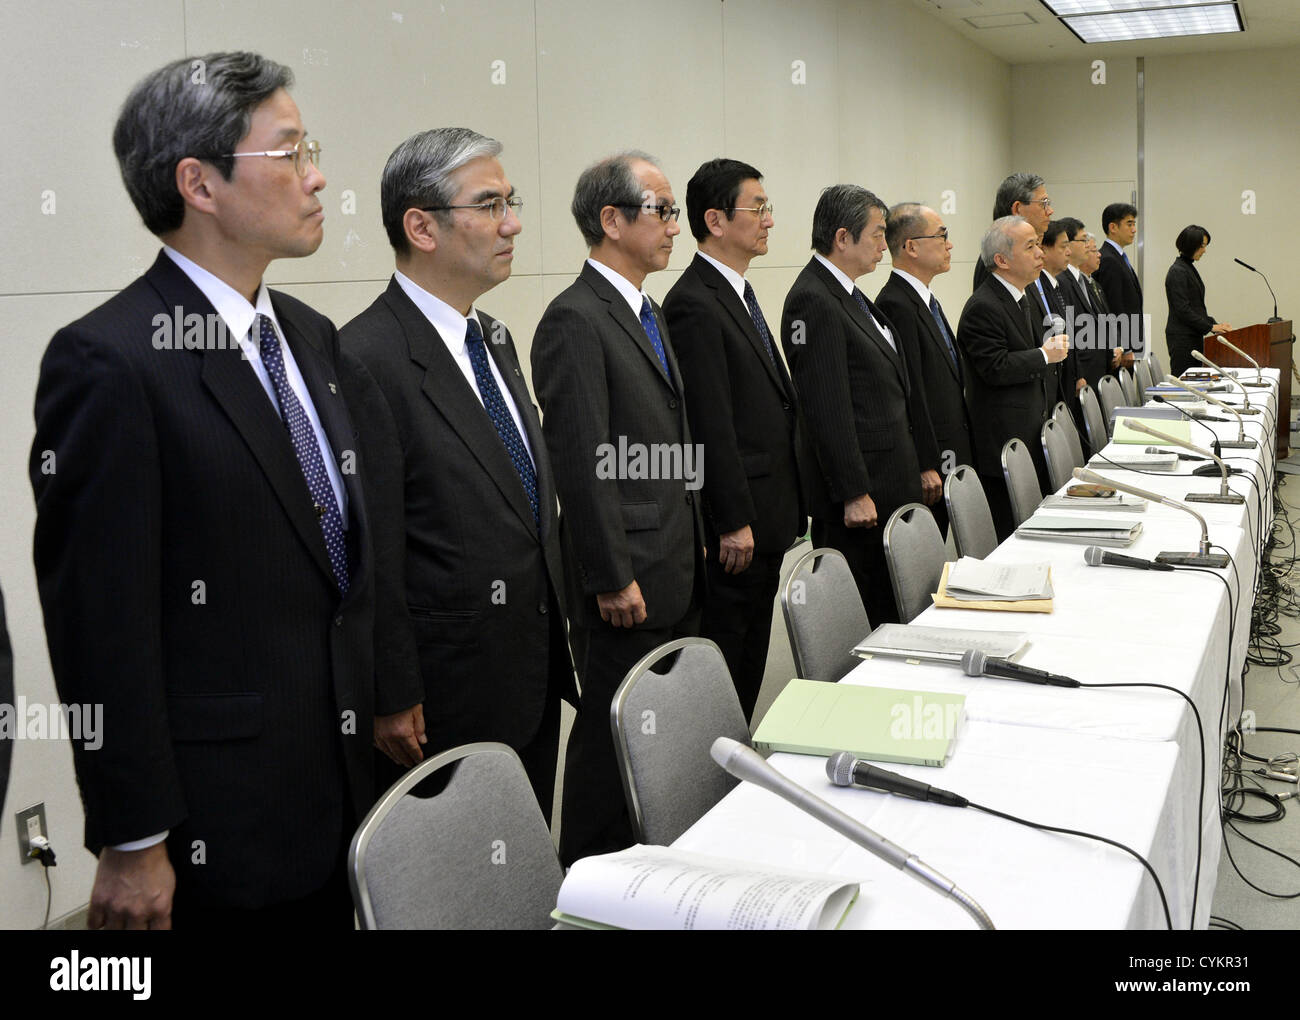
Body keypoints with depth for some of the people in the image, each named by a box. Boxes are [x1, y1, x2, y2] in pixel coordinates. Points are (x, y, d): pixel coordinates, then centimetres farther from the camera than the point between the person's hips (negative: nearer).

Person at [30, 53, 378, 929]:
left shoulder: (313, 336, 9)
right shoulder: (107, 363, -16)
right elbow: (101, 620, -16)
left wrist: (379, 711, 14)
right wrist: (132, 845, -14)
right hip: (217, 821, -7)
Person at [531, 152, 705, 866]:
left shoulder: (646, 314, 16)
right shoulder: (575, 320, -15)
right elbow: (581, 462, -19)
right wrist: (613, 579, -19)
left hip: (676, 574, 9)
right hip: (628, 580, -9)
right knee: (614, 731, 2)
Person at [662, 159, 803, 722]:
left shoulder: (739, 294, 16)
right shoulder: (694, 305, -16)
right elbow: (710, 425, -20)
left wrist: (785, 508, 18)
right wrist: (734, 522, -20)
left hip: (766, 516, 10)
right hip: (735, 522, -10)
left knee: (751, 657, 17)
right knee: (724, 660, -1)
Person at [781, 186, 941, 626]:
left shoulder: (850, 295, 16)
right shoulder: (813, 301, -15)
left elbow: (898, 388, 20)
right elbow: (827, 408, -20)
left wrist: (924, 464, 20)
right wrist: (853, 494, -21)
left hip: (893, 482, 10)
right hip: (858, 494, -10)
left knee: (894, 610, 13)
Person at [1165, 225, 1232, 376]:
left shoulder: (1190, 268, 17)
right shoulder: (1177, 271, -13)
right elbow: (1183, 310, -19)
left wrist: (1215, 325, 9)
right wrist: (1211, 327, -14)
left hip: (1193, 335, 10)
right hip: (1182, 338, -10)